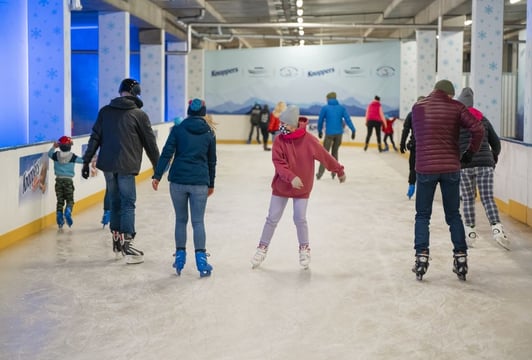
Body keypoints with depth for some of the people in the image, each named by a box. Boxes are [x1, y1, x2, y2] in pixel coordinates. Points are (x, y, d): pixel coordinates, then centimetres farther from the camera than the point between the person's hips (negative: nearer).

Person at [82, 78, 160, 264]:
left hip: (107, 165, 5)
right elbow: (150, 144, 2)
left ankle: (117, 241, 23)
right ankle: (127, 244, -5)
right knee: (128, 203, 0)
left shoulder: (105, 111, 8)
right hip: (126, 166, -4)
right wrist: (158, 167, 11)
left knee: (115, 201, 16)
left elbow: (95, 138, 5)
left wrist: (86, 161, 9)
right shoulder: (139, 115, -3)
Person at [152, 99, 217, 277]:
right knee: (198, 221, 3)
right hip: (200, 182, 0)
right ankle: (201, 259, -3)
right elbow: (212, 161, 11)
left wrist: (157, 175, -4)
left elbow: (166, 153, -5)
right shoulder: (209, 133, 6)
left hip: (178, 180, 0)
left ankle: (180, 257, 17)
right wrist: (211, 184, 20)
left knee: (181, 219, 13)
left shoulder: (178, 129, 2)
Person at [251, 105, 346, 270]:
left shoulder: (309, 140, -16)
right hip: (281, 186, 1)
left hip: (303, 188, -1)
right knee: (272, 218, 6)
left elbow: (325, 156, -5)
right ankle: (262, 248, 19)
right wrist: (291, 177, -34)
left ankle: (304, 248, 25)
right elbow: (279, 164, -18)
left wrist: (339, 170, 6)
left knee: (300, 219, 2)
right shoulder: (279, 141, -12)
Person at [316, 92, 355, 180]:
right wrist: (353, 130, -9)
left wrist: (320, 131, 18)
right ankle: (334, 172, 14)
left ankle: (320, 173, -1)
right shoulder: (341, 108, 5)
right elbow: (347, 119, -5)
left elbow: (320, 121, 4)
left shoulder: (325, 108, -1)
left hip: (329, 134, -3)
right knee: (335, 152, 18)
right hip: (339, 133, 3)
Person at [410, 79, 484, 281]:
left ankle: (421, 257, 4)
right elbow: (478, 130, -9)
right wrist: (470, 153, 5)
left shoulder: (418, 107, 1)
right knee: (453, 215, 14)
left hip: (425, 168, -1)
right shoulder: (456, 107, -1)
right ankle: (460, 257, 14)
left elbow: (417, 135, 10)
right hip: (451, 168, 1)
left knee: (422, 216, 11)